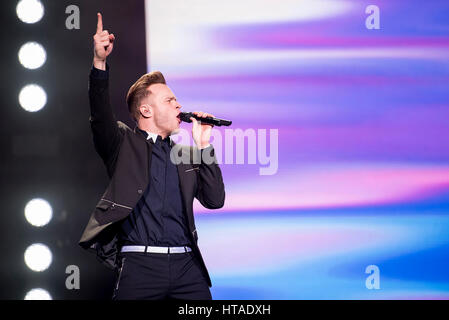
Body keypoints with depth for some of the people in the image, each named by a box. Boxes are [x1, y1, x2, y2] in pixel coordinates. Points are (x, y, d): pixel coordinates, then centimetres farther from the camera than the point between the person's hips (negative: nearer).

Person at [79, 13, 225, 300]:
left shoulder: (185, 155, 19)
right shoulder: (124, 144, 8)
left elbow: (215, 199, 12)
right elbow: (101, 115, -10)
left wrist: (203, 146, 6)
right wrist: (100, 63, -24)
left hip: (186, 265, 4)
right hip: (141, 263, -4)